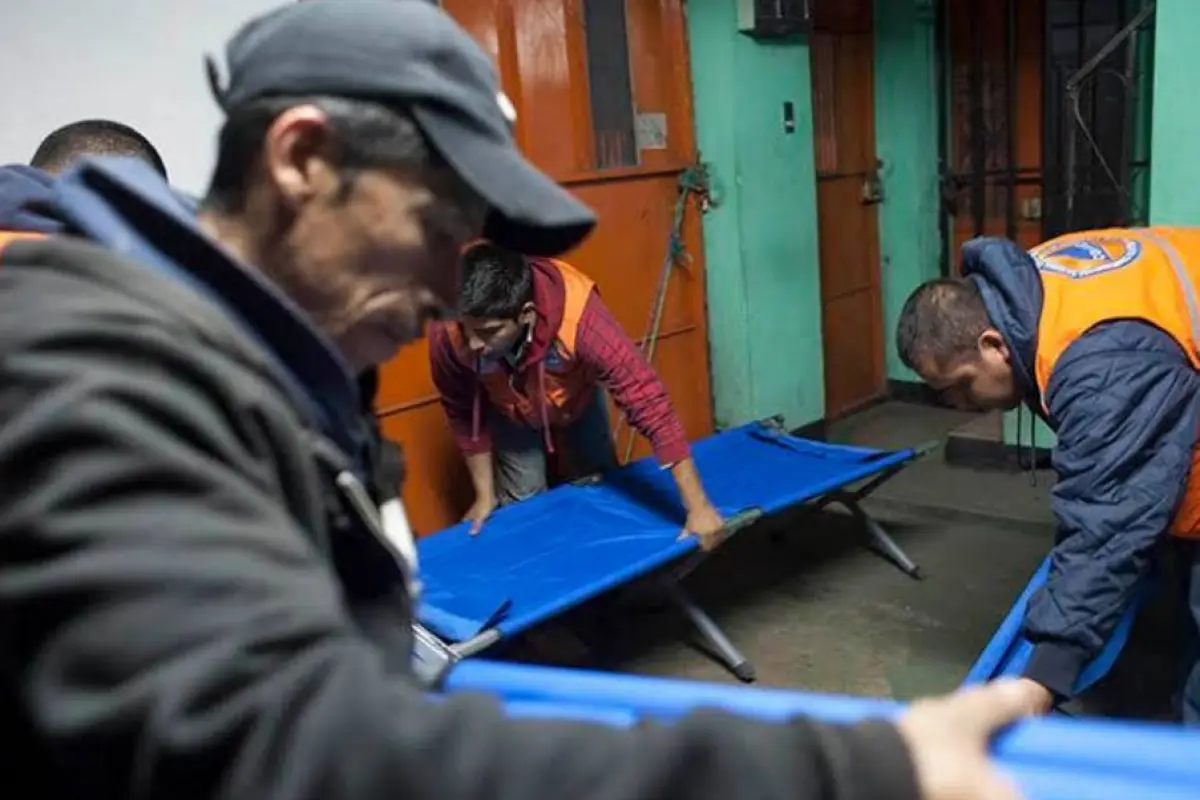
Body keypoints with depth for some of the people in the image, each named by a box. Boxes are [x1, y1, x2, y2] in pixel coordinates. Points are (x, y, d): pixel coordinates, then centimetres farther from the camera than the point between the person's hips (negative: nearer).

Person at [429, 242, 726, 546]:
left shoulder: (576, 315, -47)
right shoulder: (447, 332, -39)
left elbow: (648, 400, -45)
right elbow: (463, 412, -19)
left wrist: (697, 505, -44)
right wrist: (485, 493, -12)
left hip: (577, 398, 0)